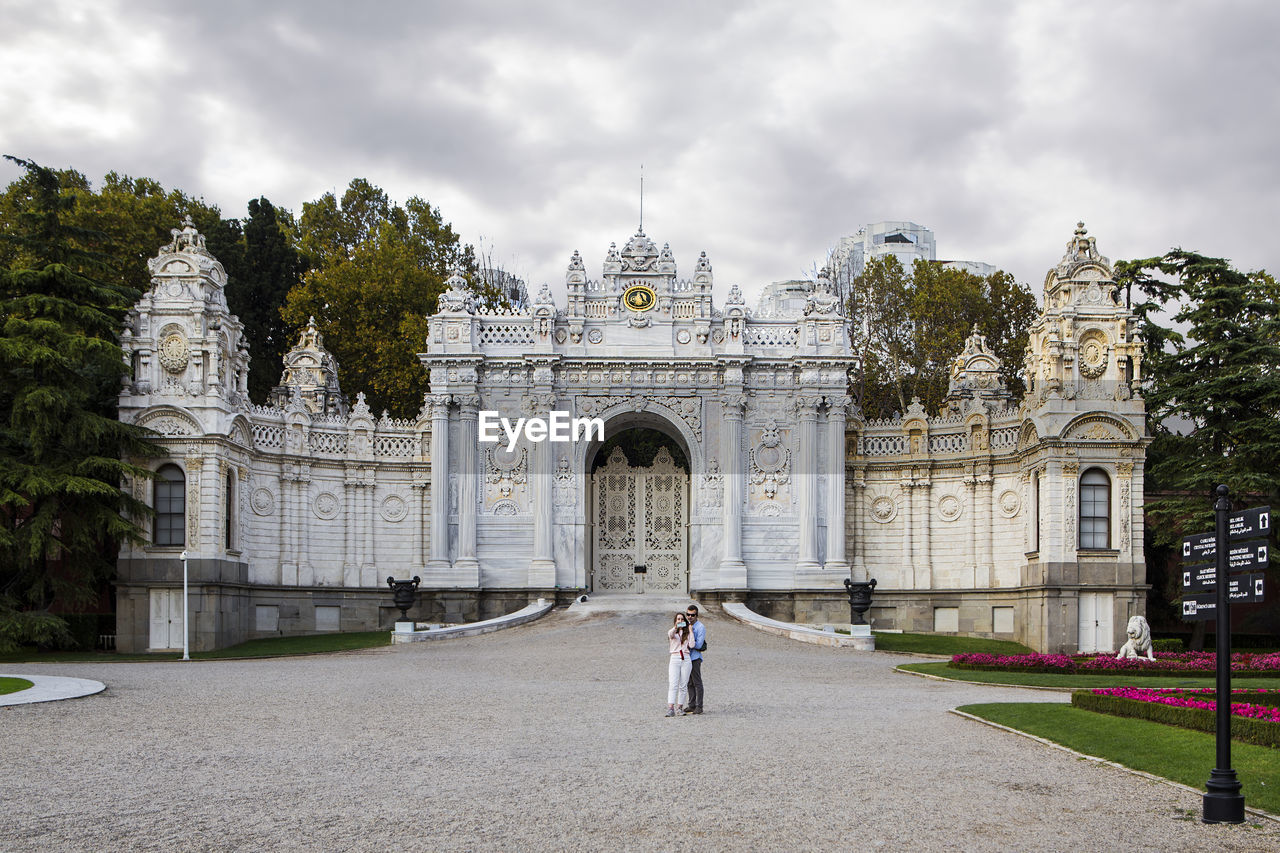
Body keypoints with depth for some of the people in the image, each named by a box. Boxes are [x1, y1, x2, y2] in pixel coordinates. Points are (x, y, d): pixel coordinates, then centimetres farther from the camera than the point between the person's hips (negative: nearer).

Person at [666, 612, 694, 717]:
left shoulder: (687, 633, 14)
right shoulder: (672, 632, 10)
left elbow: (691, 645, -1)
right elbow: (670, 634, -17)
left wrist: (691, 631, 0)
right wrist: (676, 627, -37)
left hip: (686, 660, 2)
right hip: (674, 659, -2)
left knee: (683, 685, 0)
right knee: (673, 685, -12)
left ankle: (680, 707, 7)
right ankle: (670, 708, -20)